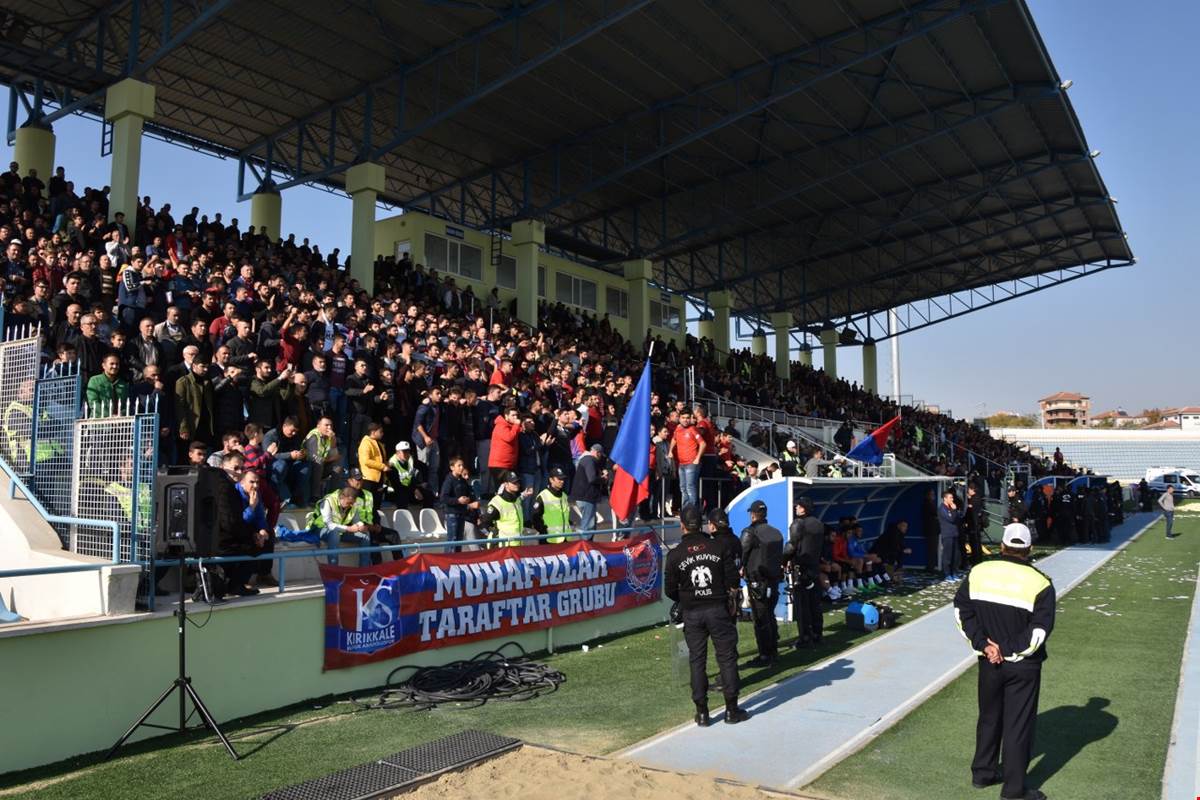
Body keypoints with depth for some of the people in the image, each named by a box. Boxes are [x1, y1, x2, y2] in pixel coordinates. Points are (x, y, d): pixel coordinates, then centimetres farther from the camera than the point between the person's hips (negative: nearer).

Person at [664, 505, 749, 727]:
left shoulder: (675, 555, -6)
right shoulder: (718, 547, -3)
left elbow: (670, 590, -3)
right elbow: (733, 579, -2)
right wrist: (731, 599, 16)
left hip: (692, 614, 0)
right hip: (718, 609, 0)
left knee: (697, 661, 8)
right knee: (727, 657, 8)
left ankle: (702, 712, 12)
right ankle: (732, 709, 13)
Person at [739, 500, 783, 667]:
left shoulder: (750, 532, -13)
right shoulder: (776, 532, 7)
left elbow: (741, 555, -9)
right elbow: (780, 556, 12)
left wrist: (742, 568, 8)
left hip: (757, 581, -7)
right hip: (774, 579, 7)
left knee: (760, 619, 0)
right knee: (770, 615, 18)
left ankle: (765, 656, 3)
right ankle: (773, 651, 26)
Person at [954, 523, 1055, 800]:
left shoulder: (979, 572, -4)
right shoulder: (1039, 583, -14)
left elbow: (961, 610, -3)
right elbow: (1039, 630, -18)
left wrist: (983, 643, -5)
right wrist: (1008, 649, -12)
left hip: (988, 662, 3)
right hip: (1023, 667, -3)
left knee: (989, 717, 20)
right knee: (1018, 725, 7)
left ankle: (982, 772, 32)